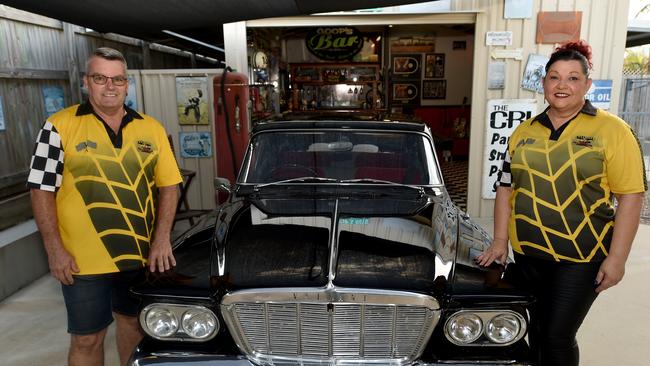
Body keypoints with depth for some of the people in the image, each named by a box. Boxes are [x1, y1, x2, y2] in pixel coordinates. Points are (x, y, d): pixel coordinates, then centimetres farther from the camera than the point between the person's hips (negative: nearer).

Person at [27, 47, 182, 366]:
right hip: (83, 261, -3)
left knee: (133, 322, 21)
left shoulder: (151, 128, 3)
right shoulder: (59, 126, -6)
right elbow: (42, 190, -5)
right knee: (86, 339, 11)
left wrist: (162, 238, -4)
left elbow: (168, 186, 5)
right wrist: (55, 250, -9)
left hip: (141, 256, 3)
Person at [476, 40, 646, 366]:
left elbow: (630, 196, -9)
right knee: (537, 332, 17)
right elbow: (506, 188, 8)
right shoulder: (524, 132, 6)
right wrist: (500, 240, 4)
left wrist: (617, 258, -13)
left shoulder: (612, 130, -7)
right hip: (527, 254, 4)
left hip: (581, 257, -4)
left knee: (558, 336, 0)